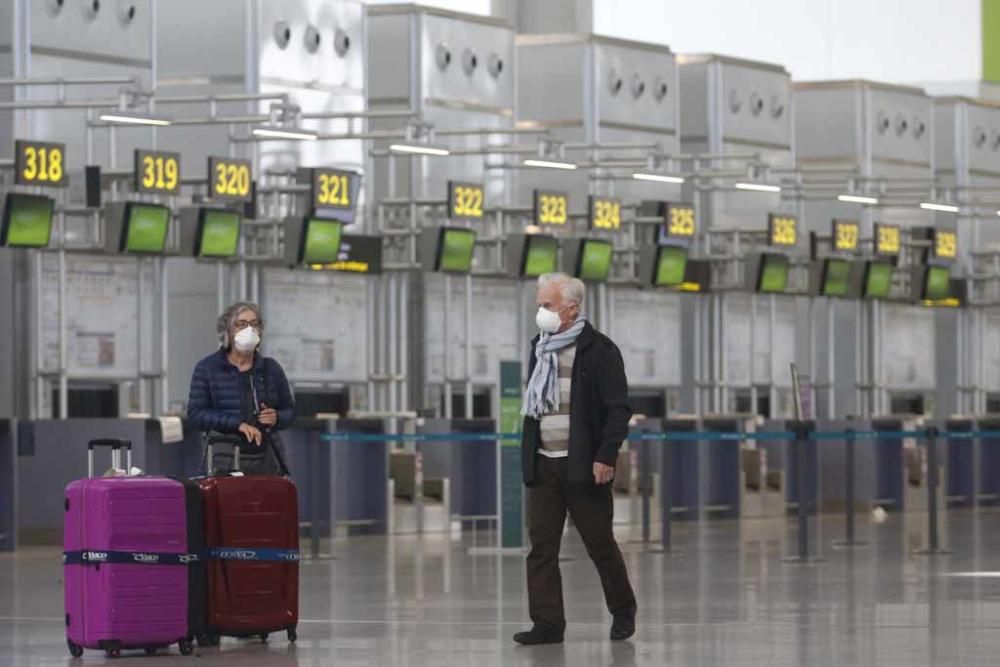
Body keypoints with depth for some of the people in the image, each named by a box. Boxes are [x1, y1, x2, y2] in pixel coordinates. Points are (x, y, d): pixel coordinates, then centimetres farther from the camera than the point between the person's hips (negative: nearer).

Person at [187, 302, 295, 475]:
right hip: (226, 460, -3)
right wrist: (237, 424, -14)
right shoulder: (207, 368, 4)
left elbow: (289, 410, 21)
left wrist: (276, 418, -3)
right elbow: (195, 413, -4)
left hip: (266, 460, 3)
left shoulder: (271, 368, 14)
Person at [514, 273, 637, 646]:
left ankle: (623, 611, 23)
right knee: (541, 546, -2)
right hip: (543, 465, 6)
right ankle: (547, 623, -1)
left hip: (583, 466, -6)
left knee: (600, 544, 4)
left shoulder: (598, 350, -7)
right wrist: (528, 455, 12)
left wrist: (606, 457, -16)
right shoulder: (540, 348, 13)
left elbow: (619, 409, -10)